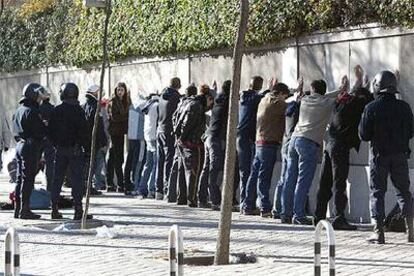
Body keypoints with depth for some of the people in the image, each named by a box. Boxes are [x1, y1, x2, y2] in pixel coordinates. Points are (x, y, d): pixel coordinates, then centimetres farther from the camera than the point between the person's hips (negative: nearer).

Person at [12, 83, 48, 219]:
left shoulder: (19, 110, 15)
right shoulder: (31, 111, -15)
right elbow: (40, 131, -17)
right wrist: (47, 128, 0)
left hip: (20, 145, 9)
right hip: (31, 147, -9)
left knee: (20, 178, 13)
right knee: (28, 179, -7)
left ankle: (18, 209, 16)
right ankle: (25, 210, -7)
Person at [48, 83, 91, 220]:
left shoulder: (56, 111, 4)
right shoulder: (78, 110, -10)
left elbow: (51, 131, 7)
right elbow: (84, 131, -13)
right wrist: (87, 147, -4)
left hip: (60, 150, 4)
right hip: (75, 150, -4)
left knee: (57, 179, 11)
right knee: (77, 180, -3)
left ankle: (54, 209, 13)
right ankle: (78, 210, -8)